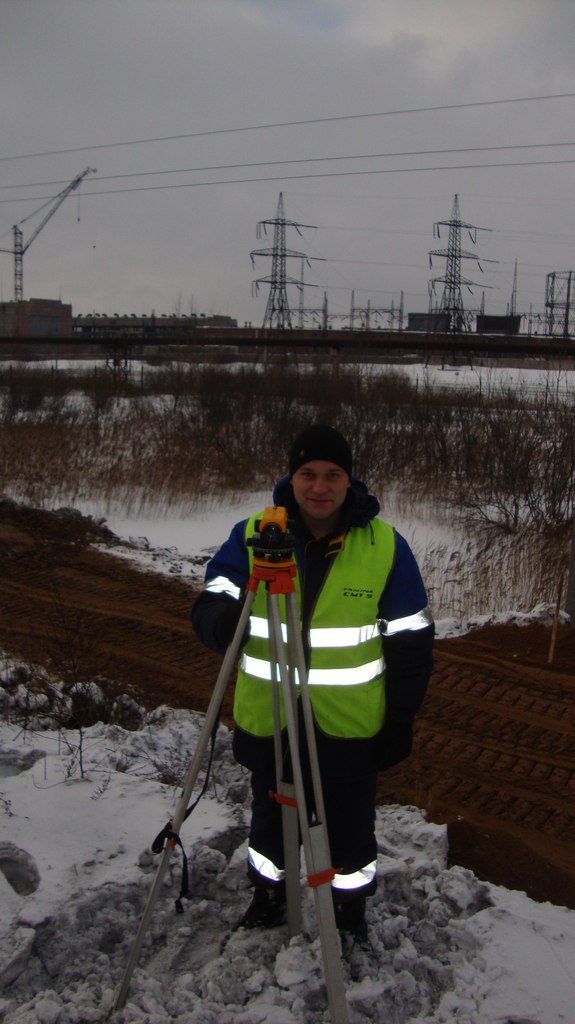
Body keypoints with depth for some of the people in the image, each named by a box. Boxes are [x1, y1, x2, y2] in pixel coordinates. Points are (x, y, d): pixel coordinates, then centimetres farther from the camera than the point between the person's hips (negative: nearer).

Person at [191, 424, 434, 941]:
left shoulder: (386, 546, -10)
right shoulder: (252, 535, -9)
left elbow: (411, 639, -2)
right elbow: (210, 604, -10)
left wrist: (401, 719, -1)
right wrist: (223, 619, -35)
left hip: (352, 725, -1)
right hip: (267, 719, 1)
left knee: (350, 826, 18)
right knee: (270, 818, 24)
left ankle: (352, 910, 44)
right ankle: (268, 896, 50)